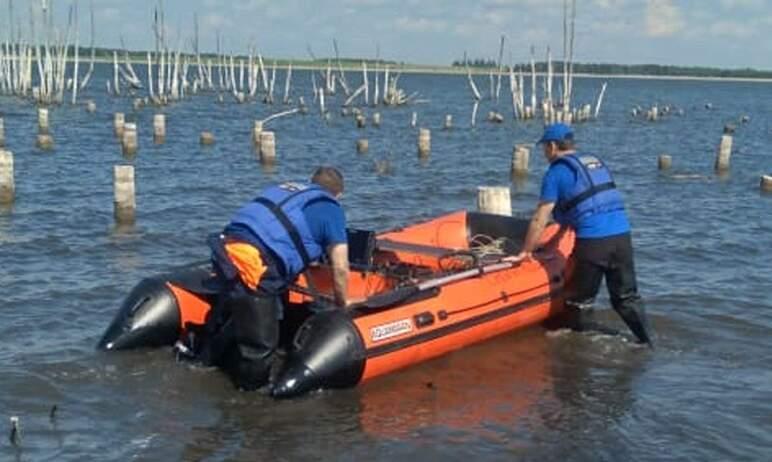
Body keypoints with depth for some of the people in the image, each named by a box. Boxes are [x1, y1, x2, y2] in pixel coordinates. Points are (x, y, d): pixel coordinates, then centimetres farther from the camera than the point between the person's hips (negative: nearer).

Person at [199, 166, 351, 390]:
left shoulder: (285, 188, 28)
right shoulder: (331, 208, 10)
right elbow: (340, 268, 8)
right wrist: (343, 305, 23)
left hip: (225, 248, 8)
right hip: (251, 262, -8)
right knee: (260, 346, 3)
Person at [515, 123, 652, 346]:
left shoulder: (556, 172, 1)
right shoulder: (595, 161, 23)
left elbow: (540, 218, -1)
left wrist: (526, 251, 10)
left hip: (593, 242, -7)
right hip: (622, 234, 7)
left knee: (579, 305, 8)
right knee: (627, 298, 16)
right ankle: (647, 343, 12)